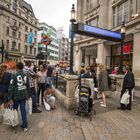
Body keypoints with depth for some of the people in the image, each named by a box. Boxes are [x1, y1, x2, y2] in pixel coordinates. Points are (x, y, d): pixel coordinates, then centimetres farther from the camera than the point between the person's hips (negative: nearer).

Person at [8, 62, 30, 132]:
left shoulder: (14, 75, -13)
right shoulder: (26, 75, 1)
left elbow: (11, 87, -14)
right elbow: (28, 86, 8)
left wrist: (9, 97, -7)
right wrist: (28, 95, 20)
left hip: (16, 95, -3)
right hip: (24, 95, 3)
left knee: (14, 109, 18)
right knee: (23, 110, 8)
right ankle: (25, 126, 14)